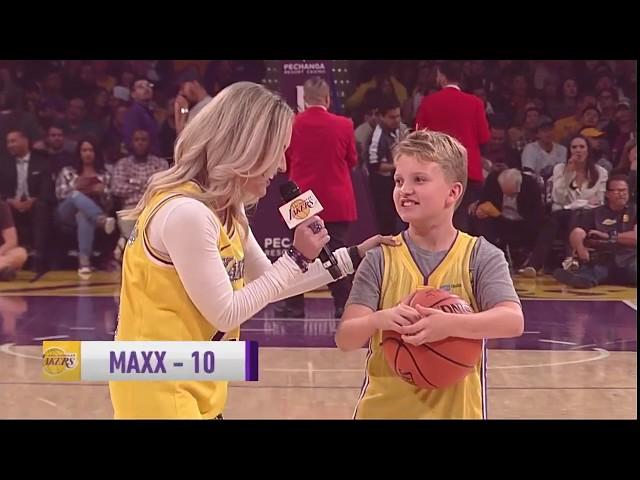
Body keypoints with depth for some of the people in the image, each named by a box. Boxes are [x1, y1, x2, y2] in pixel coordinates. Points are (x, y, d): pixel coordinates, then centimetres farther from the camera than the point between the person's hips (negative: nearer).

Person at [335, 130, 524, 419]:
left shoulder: (480, 256, -6)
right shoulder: (382, 258, -4)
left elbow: (512, 321, -20)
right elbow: (345, 338, -10)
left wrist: (449, 324, -34)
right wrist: (379, 320, -29)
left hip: (455, 408, -1)